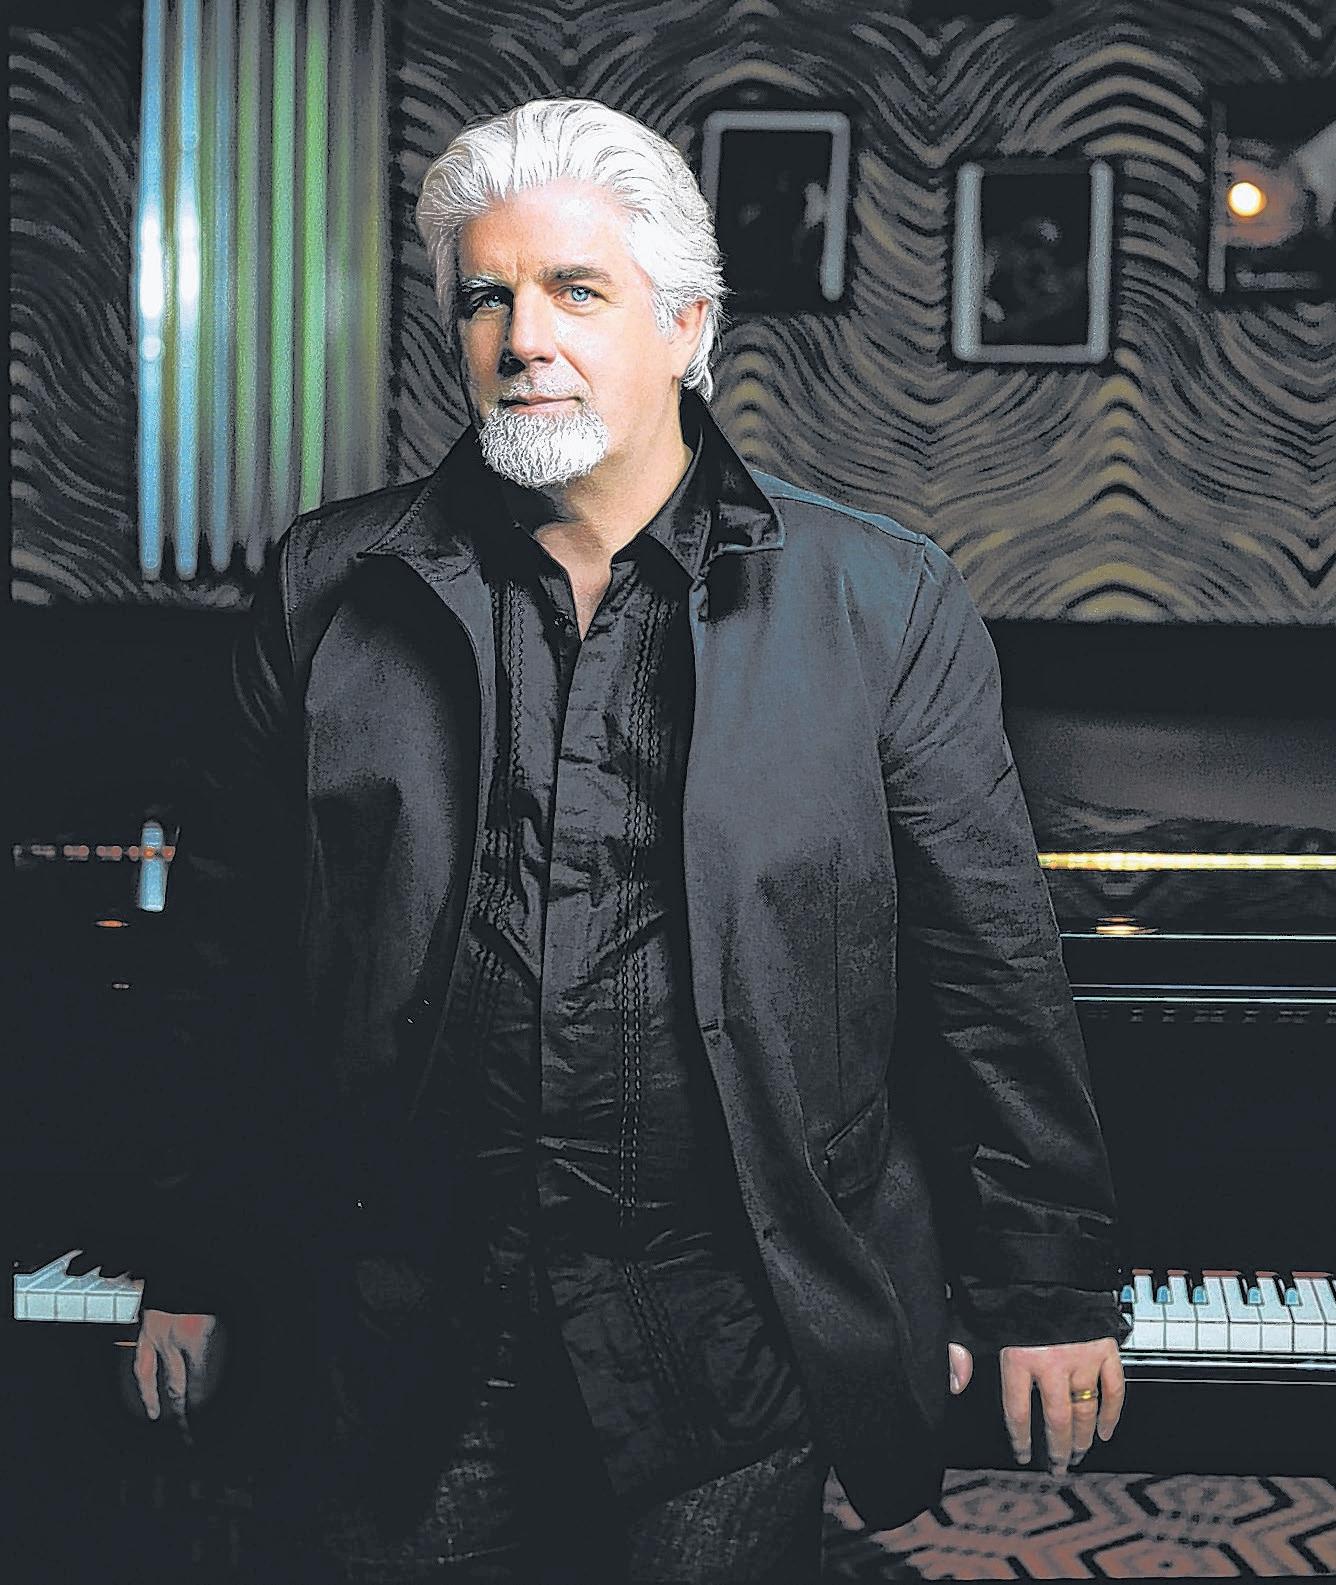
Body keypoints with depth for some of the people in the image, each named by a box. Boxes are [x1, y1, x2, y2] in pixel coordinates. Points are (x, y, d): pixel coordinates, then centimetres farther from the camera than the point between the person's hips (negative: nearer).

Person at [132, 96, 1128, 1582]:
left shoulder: (884, 605, -2)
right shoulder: (331, 592, 2)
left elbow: (992, 980, 0)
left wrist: (1050, 1297, 1)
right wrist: (195, 1269, 9)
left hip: (739, 1341, -1)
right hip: (416, 1335, 2)